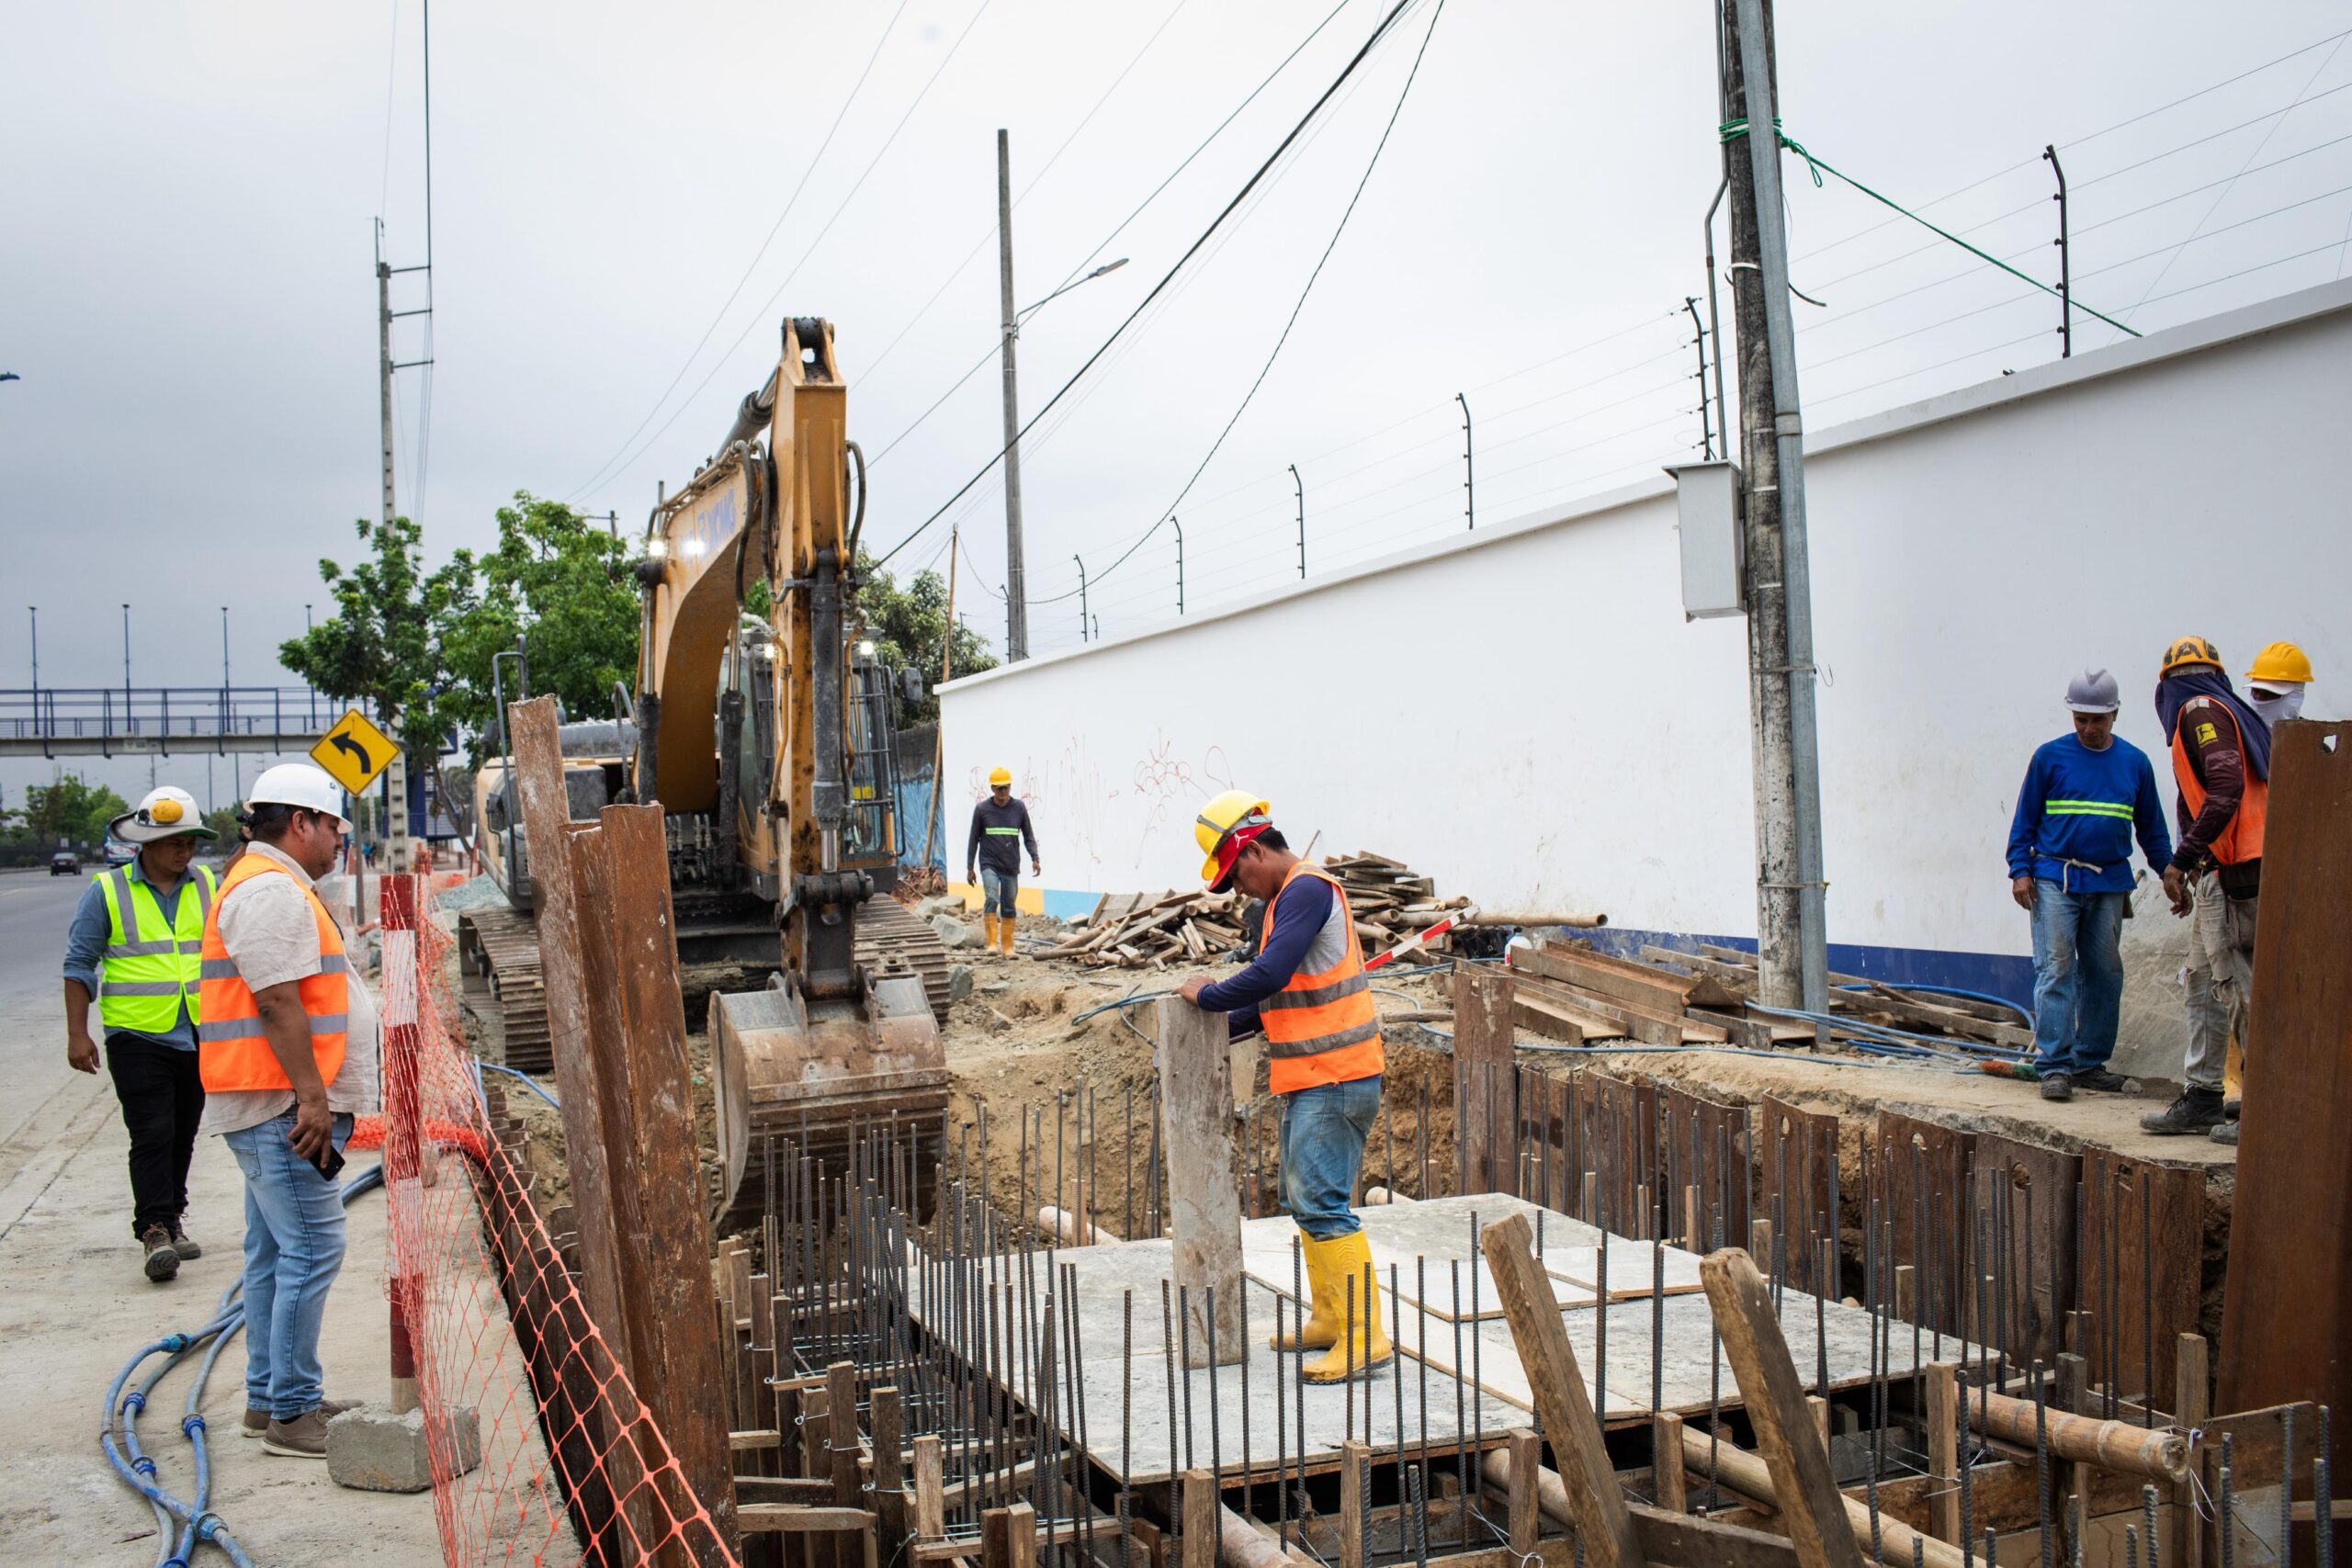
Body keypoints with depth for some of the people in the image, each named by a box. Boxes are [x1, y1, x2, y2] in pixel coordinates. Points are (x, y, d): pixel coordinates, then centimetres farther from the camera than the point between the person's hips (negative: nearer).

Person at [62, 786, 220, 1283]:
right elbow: (79, 964, 1)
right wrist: (77, 1034, -4)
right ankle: (155, 1230, -7)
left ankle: (172, 1218, 22)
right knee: (152, 1135, -10)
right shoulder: (107, 891, -2)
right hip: (138, 1037, -4)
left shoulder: (207, 886, 9)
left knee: (182, 1135, 11)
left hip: (199, 1037, 4)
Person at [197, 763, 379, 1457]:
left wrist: (313, 1097, 24)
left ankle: (268, 1397, 24)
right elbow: (276, 1003, -23)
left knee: (277, 1254, 16)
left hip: (279, 1110, 11)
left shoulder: (274, 886, 20)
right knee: (310, 1251, -8)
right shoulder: (272, 890, -15)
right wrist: (312, 1096, -23)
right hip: (283, 1109, -11)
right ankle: (291, 1412, -3)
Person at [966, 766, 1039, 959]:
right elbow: (974, 840, 5)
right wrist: (969, 868, 4)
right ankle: (992, 942, -16)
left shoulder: (1019, 807, 2)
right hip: (989, 865, -2)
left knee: (1008, 906, 6)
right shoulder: (982, 809, -1)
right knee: (991, 899, -20)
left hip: (1011, 867, 2)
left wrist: (1034, 858, -9)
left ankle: (1007, 946, 15)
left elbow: (1028, 836, 6)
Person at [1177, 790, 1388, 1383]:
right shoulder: (1286, 898, 17)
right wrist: (1222, 1028, 16)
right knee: (1302, 1197, 16)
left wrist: (1208, 995, -12)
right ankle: (1329, 1320, 26)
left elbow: (1270, 977, -27)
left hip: (1335, 1078, -11)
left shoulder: (1306, 890, -16)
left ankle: (1364, 1336, -9)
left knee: (1322, 1204, -12)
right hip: (1309, 1080, 11)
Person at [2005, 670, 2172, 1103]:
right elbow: (2025, 819, 4)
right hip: (2054, 880, -3)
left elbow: (2151, 828, 16)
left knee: (2104, 973, 7)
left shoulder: (2135, 762, 9)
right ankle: (2054, 1066, -9)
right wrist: (2020, 869, -4)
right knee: (2056, 970, -9)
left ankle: (2089, 1063, 17)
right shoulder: (2050, 756, 1)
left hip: (2110, 885, 4)